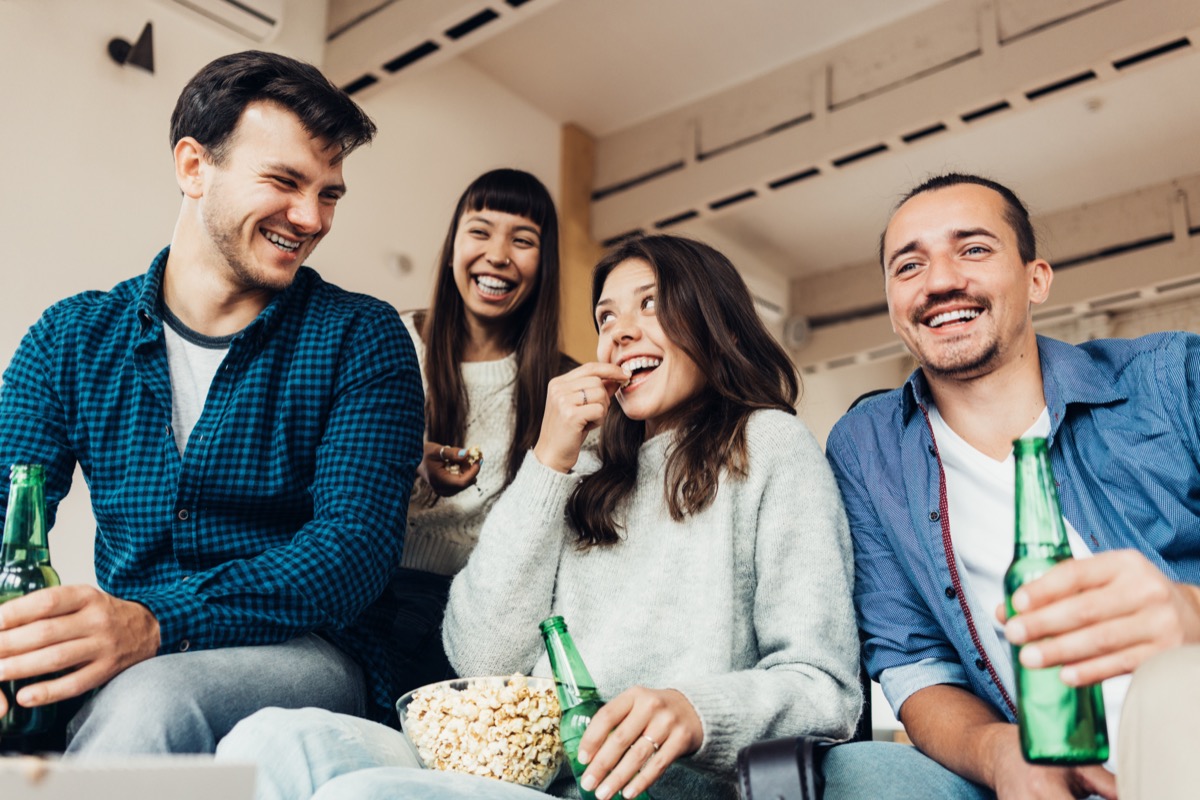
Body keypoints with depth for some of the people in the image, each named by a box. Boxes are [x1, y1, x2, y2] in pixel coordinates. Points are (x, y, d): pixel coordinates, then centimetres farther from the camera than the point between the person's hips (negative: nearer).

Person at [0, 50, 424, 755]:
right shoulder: (73, 337, 8)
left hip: (308, 652, -2)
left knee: (149, 700, -35)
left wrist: (155, 623, -31)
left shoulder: (362, 339, -2)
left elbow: (359, 539, -14)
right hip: (131, 663, 3)